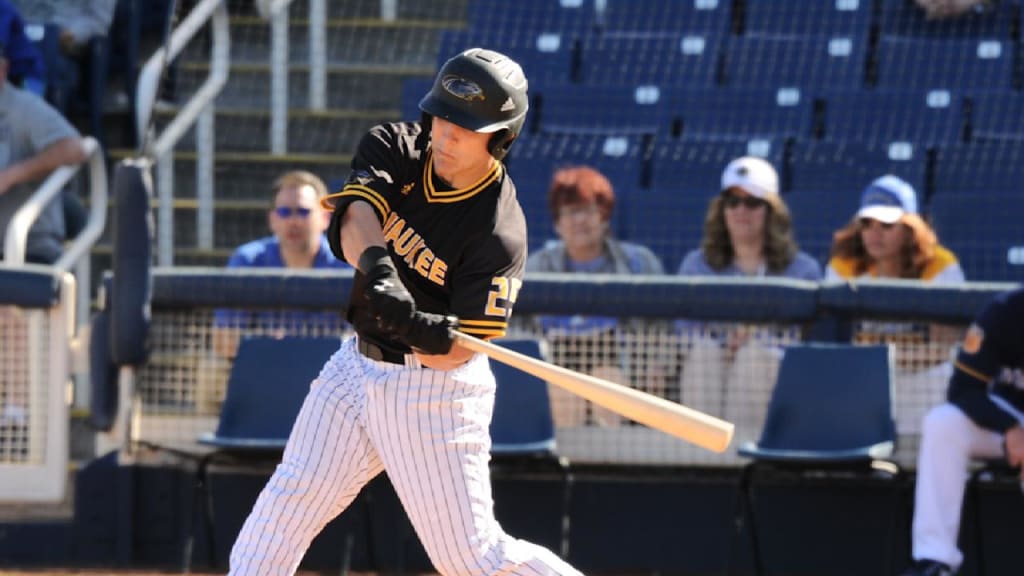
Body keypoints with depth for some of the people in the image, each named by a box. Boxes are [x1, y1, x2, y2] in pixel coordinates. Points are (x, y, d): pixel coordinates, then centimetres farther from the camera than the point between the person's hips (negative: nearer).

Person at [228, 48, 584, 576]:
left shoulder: (498, 233, -21)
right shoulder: (397, 148, -6)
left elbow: (456, 351, -20)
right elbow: (355, 220, -25)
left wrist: (422, 330, -43)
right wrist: (376, 264, -47)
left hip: (433, 388, -6)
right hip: (359, 365, 6)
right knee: (288, 503, 5)